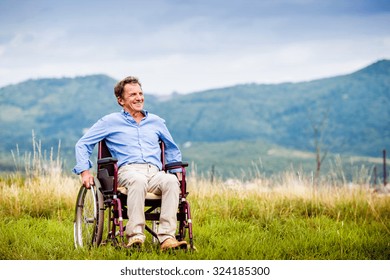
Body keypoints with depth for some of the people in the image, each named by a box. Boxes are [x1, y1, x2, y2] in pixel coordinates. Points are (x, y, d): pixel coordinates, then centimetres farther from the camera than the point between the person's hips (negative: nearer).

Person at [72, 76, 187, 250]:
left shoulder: (156, 122, 28)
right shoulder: (111, 121, 18)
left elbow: (172, 149, 41)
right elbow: (82, 144, 18)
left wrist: (176, 171, 24)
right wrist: (84, 171, 4)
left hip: (155, 172, 3)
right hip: (127, 170, -3)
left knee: (171, 181, -35)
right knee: (138, 180, -42)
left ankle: (167, 237, -44)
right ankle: (135, 236, -48)